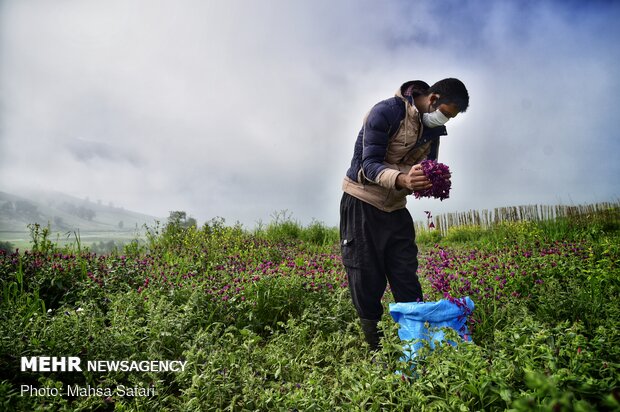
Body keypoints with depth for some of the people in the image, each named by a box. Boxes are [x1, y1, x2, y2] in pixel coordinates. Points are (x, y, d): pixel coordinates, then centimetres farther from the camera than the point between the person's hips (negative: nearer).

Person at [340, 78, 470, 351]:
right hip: (363, 202, -6)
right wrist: (402, 180, -43)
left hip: (396, 208, 6)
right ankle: (375, 350, 9)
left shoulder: (434, 129, 4)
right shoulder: (386, 112, -18)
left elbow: (428, 170, 6)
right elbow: (369, 164, -23)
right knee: (367, 282, -2)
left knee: (407, 279, 3)